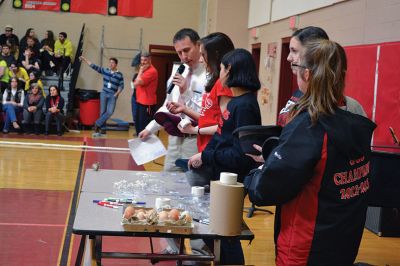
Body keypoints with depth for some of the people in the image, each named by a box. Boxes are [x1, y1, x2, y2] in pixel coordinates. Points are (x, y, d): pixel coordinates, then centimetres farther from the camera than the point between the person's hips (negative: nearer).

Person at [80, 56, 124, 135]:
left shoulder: (120, 75, -1)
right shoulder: (105, 71, 4)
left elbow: (121, 86, 0)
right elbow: (94, 66, 3)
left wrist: (116, 94, -10)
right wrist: (84, 59, 0)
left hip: (113, 96, -2)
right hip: (104, 93, 2)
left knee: (110, 112, -14)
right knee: (102, 112, 2)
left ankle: (97, 124, 2)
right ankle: (102, 129, 9)